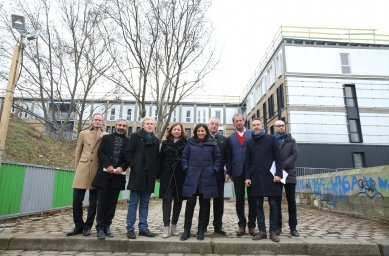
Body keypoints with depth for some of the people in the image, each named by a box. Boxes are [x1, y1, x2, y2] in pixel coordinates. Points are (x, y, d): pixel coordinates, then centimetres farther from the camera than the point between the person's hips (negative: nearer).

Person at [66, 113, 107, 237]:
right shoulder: (83, 134, 9)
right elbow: (78, 152, 13)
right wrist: (77, 168, 10)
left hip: (97, 171, -1)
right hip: (82, 169, 2)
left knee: (93, 201, 6)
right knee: (77, 200, 1)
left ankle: (88, 226, 20)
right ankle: (78, 226, 18)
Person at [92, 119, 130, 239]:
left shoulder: (129, 141, 9)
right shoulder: (106, 138, 10)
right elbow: (100, 153, 0)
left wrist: (121, 167, -13)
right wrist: (108, 165, -13)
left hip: (118, 175, 1)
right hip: (105, 174, -1)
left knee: (112, 202, 6)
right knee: (102, 201, 1)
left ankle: (107, 226, 15)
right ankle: (100, 227, 8)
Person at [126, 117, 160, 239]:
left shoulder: (156, 140, 15)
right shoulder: (135, 136, 5)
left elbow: (157, 157, 13)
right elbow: (129, 152, -1)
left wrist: (156, 172, 5)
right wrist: (133, 166, -10)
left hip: (150, 175, 4)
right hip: (137, 174, -4)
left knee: (145, 203, 9)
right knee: (133, 202, 1)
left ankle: (143, 228, 16)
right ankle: (130, 228, 9)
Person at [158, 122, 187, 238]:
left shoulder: (185, 143, 4)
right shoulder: (166, 143, 10)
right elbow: (161, 159, 8)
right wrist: (159, 175, 2)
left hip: (180, 176, 0)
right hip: (167, 175, 1)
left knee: (178, 200, 7)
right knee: (167, 200, -2)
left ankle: (174, 225, 19)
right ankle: (166, 227, 1)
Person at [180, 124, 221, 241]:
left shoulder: (212, 144, 7)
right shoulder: (190, 143, 7)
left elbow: (217, 158, 11)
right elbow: (184, 157, 10)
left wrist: (214, 170, 0)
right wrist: (186, 169, 0)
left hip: (207, 178, 1)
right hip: (192, 178, -1)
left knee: (205, 204, 6)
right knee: (190, 203, -5)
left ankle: (201, 230, 19)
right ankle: (186, 230, 10)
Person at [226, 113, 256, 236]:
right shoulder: (230, 138, 10)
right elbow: (229, 157, 7)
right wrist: (229, 172, 2)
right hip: (237, 171, 1)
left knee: (252, 199, 5)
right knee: (239, 199, 7)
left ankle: (252, 225, 17)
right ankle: (242, 225, 18)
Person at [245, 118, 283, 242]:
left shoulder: (271, 139, 4)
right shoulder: (250, 142, 12)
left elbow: (278, 157, 1)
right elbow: (248, 161, 10)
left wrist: (278, 174, -9)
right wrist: (247, 177, 1)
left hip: (270, 177, -2)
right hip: (255, 178, 2)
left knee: (273, 204, 2)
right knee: (258, 205, 5)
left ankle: (273, 231, 12)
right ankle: (262, 231, 13)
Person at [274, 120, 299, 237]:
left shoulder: (291, 140, 12)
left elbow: (294, 155, 0)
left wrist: (283, 165, -14)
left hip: (289, 174, 1)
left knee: (291, 201, 3)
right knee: (276, 201, 3)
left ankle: (293, 227, 12)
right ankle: (278, 226, 12)